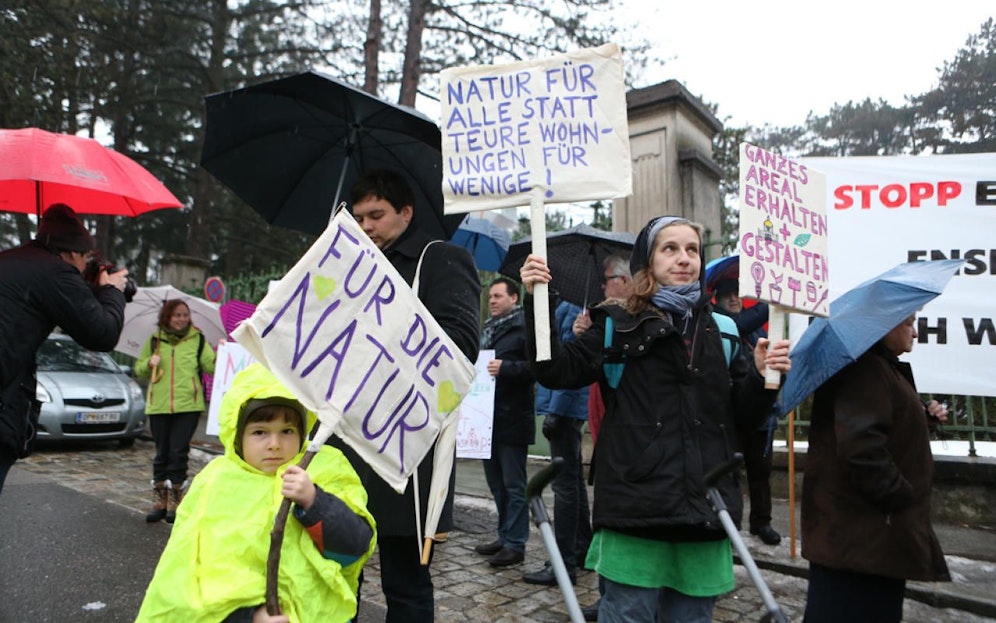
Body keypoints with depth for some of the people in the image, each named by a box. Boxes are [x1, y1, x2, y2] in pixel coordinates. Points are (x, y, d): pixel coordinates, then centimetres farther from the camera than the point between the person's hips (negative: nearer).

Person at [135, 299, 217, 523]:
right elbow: (138, 370, 17)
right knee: (161, 453, 9)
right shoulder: (154, 340, 11)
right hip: (159, 405, 2)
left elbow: (211, 366, -3)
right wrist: (149, 363, -3)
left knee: (178, 453, -3)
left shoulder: (197, 339, 4)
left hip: (188, 405, -2)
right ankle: (159, 502, 18)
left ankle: (175, 502, 9)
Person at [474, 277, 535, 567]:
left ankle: (515, 544, 8)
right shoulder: (487, 329, 19)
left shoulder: (524, 328, -8)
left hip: (512, 420, -9)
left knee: (514, 484, -1)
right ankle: (505, 537, 28)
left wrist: (506, 368, -25)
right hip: (487, 419, 9)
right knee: (496, 481, 16)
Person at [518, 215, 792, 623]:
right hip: (637, 508, -3)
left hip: (704, 509, 4)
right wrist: (538, 301, -16)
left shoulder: (721, 331, 12)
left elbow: (745, 414, 13)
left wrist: (762, 375, -6)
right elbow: (556, 371, -7)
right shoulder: (617, 326, 2)